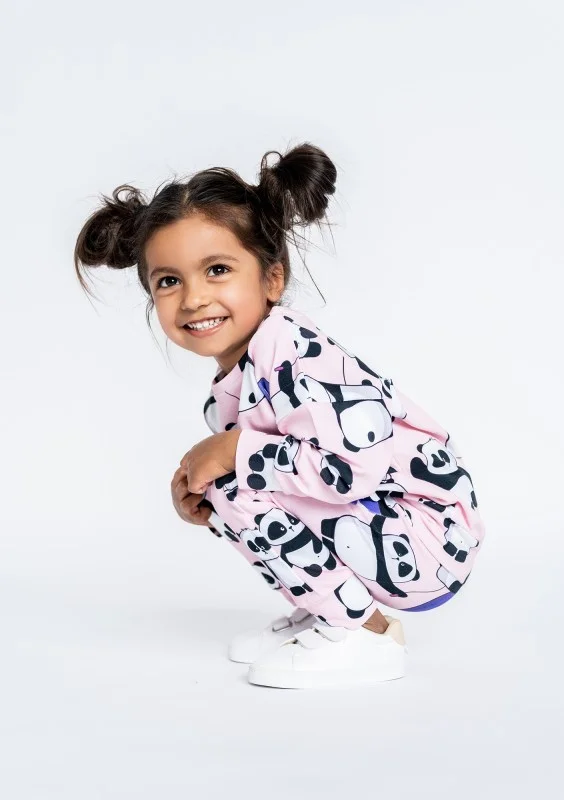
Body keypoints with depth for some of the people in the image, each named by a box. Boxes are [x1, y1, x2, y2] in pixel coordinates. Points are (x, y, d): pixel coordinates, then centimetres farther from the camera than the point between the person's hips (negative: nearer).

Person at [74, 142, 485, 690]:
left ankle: (366, 634, -8)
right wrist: (206, 504, -9)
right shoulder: (233, 382, 5)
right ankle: (324, 614, 15)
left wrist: (235, 451, -23)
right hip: (373, 525, 10)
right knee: (225, 494, 11)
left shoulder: (293, 354, -23)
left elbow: (359, 466, -32)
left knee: (240, 490, -19)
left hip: (433, 541, -10)